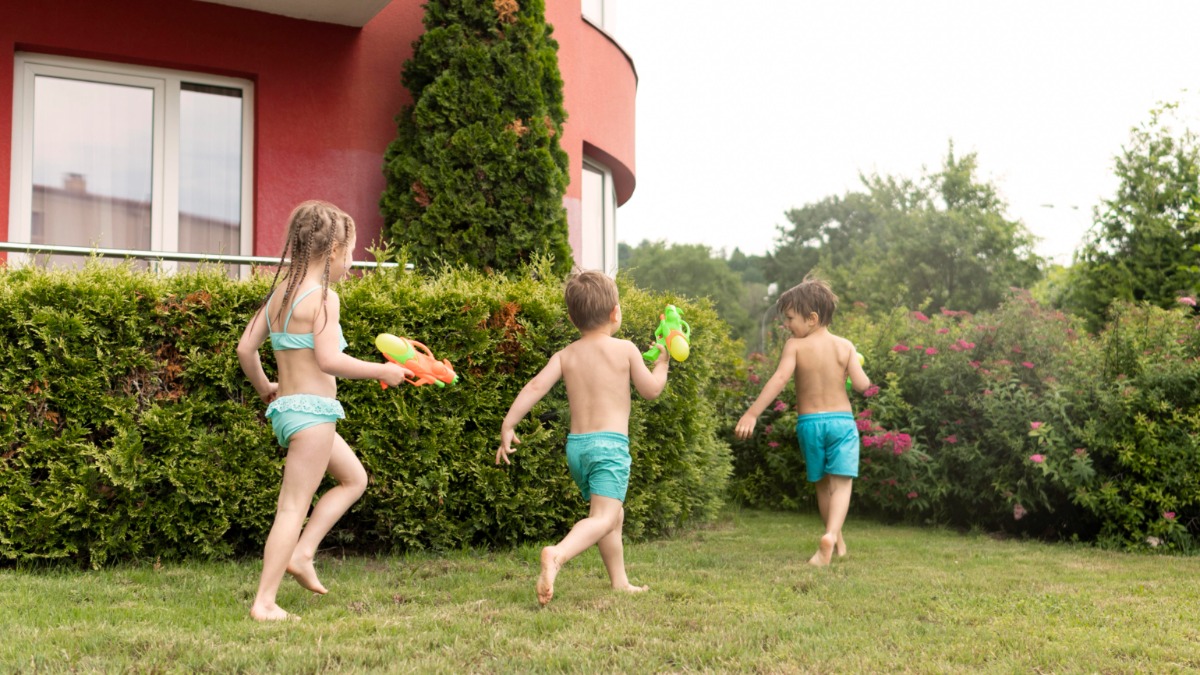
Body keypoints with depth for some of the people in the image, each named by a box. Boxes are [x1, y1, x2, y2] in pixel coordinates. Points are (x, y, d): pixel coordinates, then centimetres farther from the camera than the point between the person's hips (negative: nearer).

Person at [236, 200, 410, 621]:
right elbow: (329, 359, -24)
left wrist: (264, 388, 28)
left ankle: (301, 554, 15)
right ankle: (264, 602, 0)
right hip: (311, 409, -9)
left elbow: (246, 348, 13)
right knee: (293, 507, -4)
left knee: (354, 478, 22)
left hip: (286, 407, 9)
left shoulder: (280, 292, 11)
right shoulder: (322, 297, -14)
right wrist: (381, 371, -13)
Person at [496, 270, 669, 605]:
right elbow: (651, 390, 6)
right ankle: (557, 555, -42)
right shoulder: (625, 349, -1)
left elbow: (537, 385, -6)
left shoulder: (565, 355, 7)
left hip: (576, 445, 6)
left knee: (614, 514, 23)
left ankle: (620, 582, 30)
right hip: (610, 443, -6)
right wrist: (662, 361, 24)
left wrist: (507, 426, -7)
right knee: (603, 517, -16)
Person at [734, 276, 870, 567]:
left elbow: (779, 378, -21)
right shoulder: (844, 346, -1)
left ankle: (837, 540, 33)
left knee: (823, 483, 17)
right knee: (841, 482, -4)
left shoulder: (795, 345, -7)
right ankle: (831, 535, -28)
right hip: (842, 420, 0)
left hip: (808, 421, 0)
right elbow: (862, 384, -8)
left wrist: (752, 414, -24)